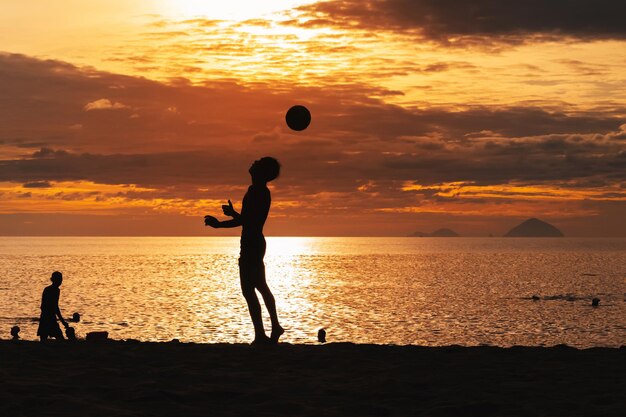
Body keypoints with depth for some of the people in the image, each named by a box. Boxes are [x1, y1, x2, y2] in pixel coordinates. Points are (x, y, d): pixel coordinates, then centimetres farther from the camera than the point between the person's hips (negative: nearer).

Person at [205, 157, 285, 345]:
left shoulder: (259, 192, -17)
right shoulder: (256, 191, 14)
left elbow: (246, 221, -24)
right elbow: (244, 221, 21)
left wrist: (233, 213, -13)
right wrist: (218, 224, 20)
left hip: (251, 245, -10)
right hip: (255, 243, 10)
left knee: (249, 290, -9)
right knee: (261, 287, 20)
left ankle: (260, 335, -8)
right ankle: (275, 328, 30)